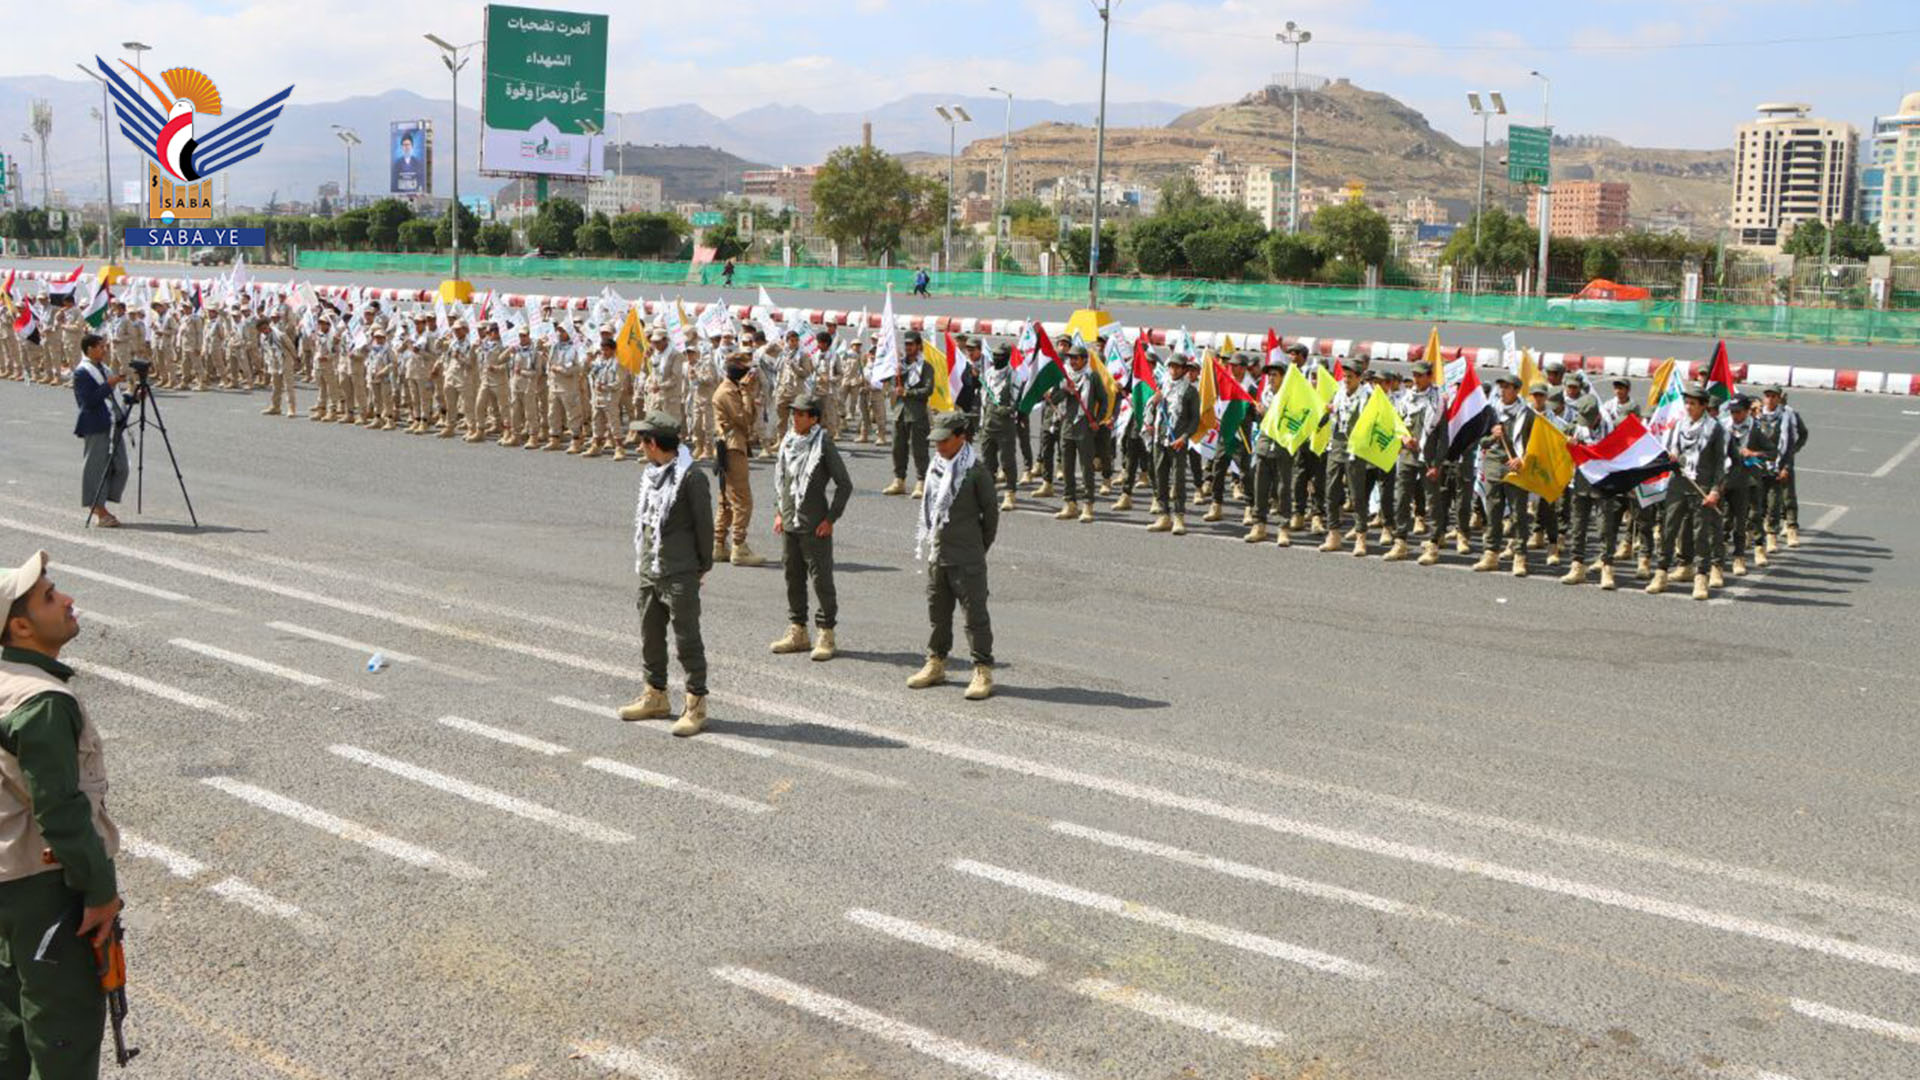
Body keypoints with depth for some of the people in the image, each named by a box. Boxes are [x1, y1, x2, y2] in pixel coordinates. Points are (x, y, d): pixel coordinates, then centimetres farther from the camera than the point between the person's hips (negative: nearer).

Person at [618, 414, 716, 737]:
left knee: (686, 638, -4)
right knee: (651, 635, 16)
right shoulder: (650, 475, 12)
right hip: (649, 573, 8)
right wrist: (641, 560, 14)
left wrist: (703, 567, -6)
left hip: (680, 575, -8)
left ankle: (696, 704, 3)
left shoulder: (690, 477, -13)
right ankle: (655, 695, 30)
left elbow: (704, 524, -9)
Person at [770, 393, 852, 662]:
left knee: (821, 579, -2)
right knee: (793, 578, 13)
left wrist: (831, 519, -11)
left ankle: (826, 635, 7)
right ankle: (797, 632, 24)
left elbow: (844, 484, -9)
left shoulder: (824, 444, -11)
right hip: (789, 523, 7)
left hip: (815, 526, -7)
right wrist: (779, 511, 13)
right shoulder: (788, 441, 7)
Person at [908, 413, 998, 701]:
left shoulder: (976, 471, -11)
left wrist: (980, 547, 1)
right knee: (938, 612, 16)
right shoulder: (935, 467, 9)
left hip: (966, 558, -7)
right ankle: (936, 663, 28)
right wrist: (927, 542, 13)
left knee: (975, 613, -3)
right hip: (936, 555, 7)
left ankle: (983, 671, 2)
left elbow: (991, 512, -5)